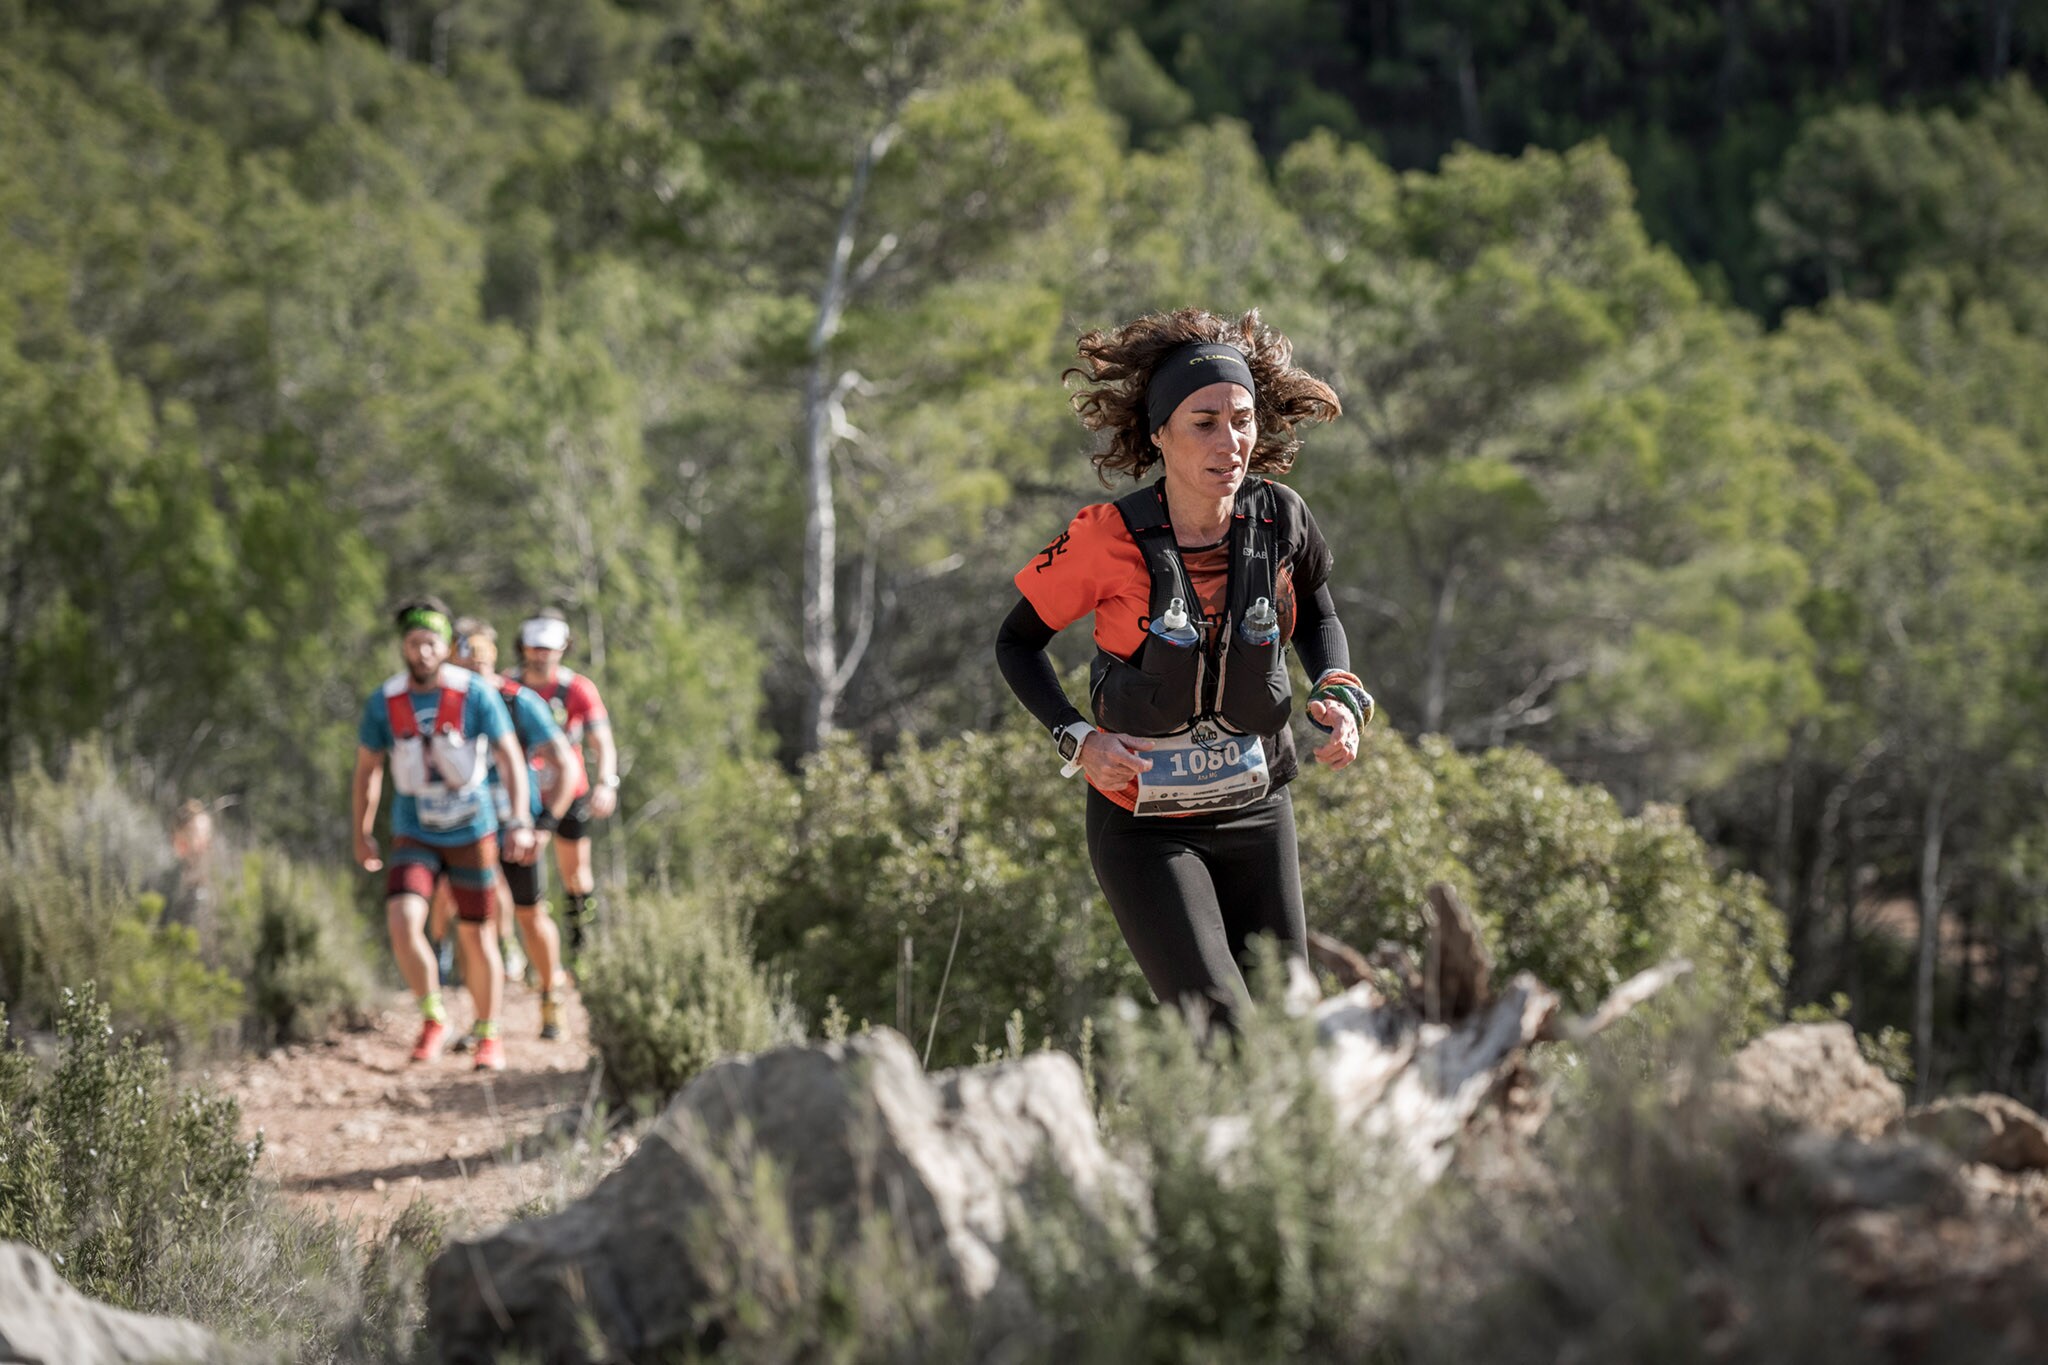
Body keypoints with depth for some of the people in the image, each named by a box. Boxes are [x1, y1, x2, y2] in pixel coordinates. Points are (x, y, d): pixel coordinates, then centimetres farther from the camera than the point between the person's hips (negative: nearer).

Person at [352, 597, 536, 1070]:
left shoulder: (475, 694, -13)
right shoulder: (384, 702, -8)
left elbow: (511, 759, -10)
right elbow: (367, 770, 6)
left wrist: (519, 824, -20)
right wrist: (362, 834, 10)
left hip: (471, 833, -1)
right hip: (414, 835, 1)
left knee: (477, 938, 7)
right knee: (402, 922, -22)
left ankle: (488, 1035, 28)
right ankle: (433, 1018, -1)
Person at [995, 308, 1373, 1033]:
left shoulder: (1281, 519, -7)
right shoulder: (1108, 537, -17)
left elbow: (1317, 615, 15)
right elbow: (1018, 642, -1)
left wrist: (1341, 694, -4)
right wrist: (1079, 741, -15)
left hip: (1257, 814, 4)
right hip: (1145, 827, -4)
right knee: (1222, 1033, -18)